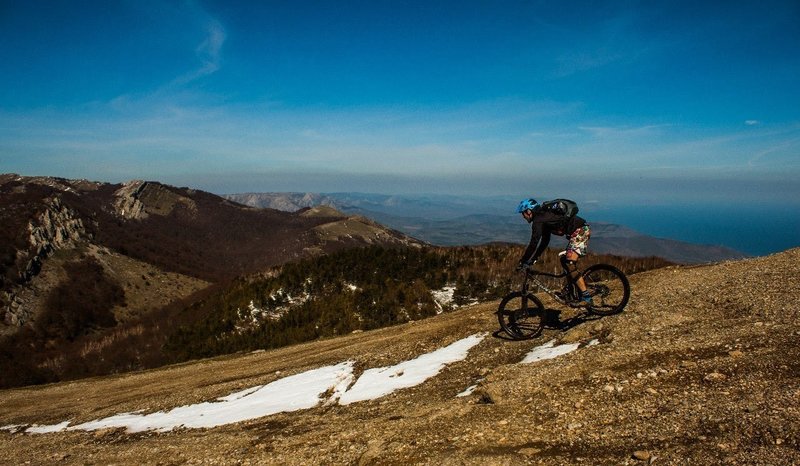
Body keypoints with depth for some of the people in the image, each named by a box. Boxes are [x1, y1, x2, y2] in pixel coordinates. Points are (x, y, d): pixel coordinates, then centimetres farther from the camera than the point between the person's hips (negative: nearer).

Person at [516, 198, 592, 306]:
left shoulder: (538, 220, -8)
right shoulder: (544, 216, 22)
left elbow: (534, 243, -14)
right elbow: (545, 241, 26)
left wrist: (523, 262, -7)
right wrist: (533, 259, 25)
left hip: (580, 231, -10)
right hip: (583, 230, 10)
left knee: (569, 264, -16)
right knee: (564, 261, 15)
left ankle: (586, 297, -18)